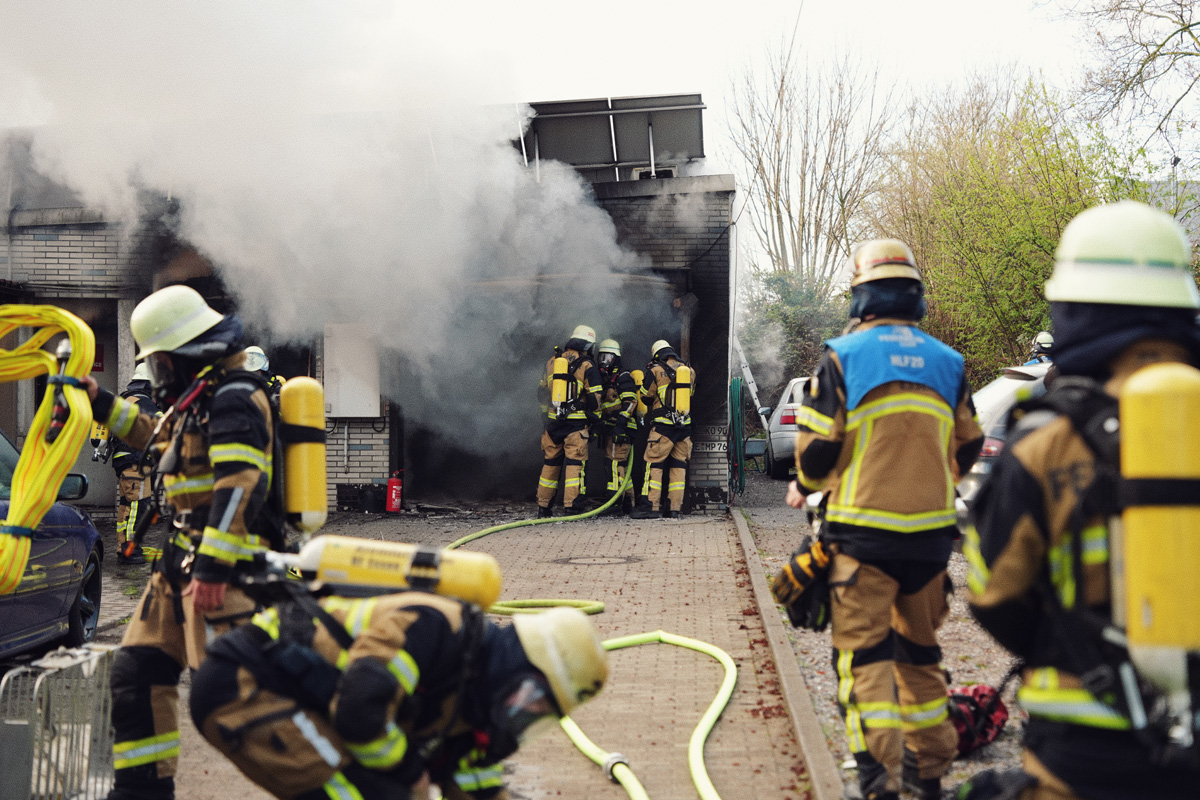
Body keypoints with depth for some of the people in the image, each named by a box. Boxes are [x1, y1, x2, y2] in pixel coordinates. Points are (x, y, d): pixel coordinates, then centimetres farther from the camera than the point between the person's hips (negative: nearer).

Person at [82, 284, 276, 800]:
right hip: (181, 563, 11)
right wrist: (101, 403, 30)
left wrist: (212, 569, -28)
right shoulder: (201, 398, 18)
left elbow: (240, 487, -25)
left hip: (226, 568, -10)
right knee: (138, 673, 14)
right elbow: (158, 438, 37)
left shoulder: (233, 398, -15)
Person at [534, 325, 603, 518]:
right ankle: (571, 507, -9)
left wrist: (545, 415, 24)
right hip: (576, 422, -5)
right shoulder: (587, 366, -5)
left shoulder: (552, 361, 10)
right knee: (575, 463, -2)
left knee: (550, 463, 13)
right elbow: (594, 397, -6)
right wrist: (594, 419, 6)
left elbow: (542, 391, 17)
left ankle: (543, 508, 18)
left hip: (552, 421, 5)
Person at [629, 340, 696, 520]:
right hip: (685, 426, 5)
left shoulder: (656, 371, -4)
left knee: (654, 464, -1)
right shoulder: (690, 371, 9)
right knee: (679, 465, 9)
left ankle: (650, 506, -7)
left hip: (663, 426, -5)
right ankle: (675, 508, 7)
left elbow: (646, 397, 6)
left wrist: (645, 417, 23)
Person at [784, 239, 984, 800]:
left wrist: (805, 486, 14)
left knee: (863, 651, -1)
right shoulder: (945, 361, 8)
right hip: (931, 532, 5)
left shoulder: (842, 355, -6)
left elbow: (818, 448, -8)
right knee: (919, 648, 18)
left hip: (865, 529, -4)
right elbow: (967, 449, 14)